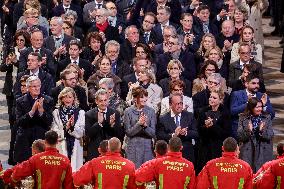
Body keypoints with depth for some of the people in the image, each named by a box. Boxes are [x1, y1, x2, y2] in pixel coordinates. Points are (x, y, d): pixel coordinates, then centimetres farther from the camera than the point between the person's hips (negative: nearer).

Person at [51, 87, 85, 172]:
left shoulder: (80, 113, 7)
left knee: (75, 169, -5)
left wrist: (72, 126, -16)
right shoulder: (56, 113, 7)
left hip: (76, 148, 0)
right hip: (61, 148, 0)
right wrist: (66, 127, -14)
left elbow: (80, 133, 2)